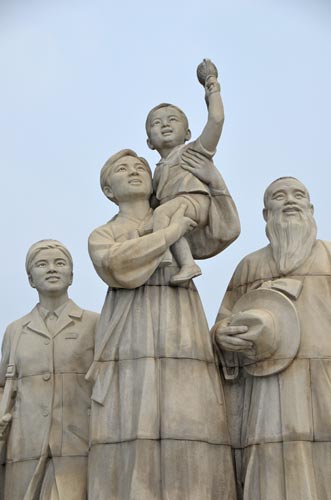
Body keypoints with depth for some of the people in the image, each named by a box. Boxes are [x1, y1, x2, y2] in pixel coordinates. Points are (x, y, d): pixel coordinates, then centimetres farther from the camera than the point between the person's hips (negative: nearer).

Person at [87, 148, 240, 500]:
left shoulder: (182, 223, 26)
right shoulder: (101, 237, 17)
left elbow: (225, 232, 11)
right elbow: (118, 265, -5)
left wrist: (214, 180, 4)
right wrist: (171, 232, -2)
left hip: (181, 344, 2)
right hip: (130, 348, -2)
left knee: (190, 453, -10)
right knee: (130, 452, -14)